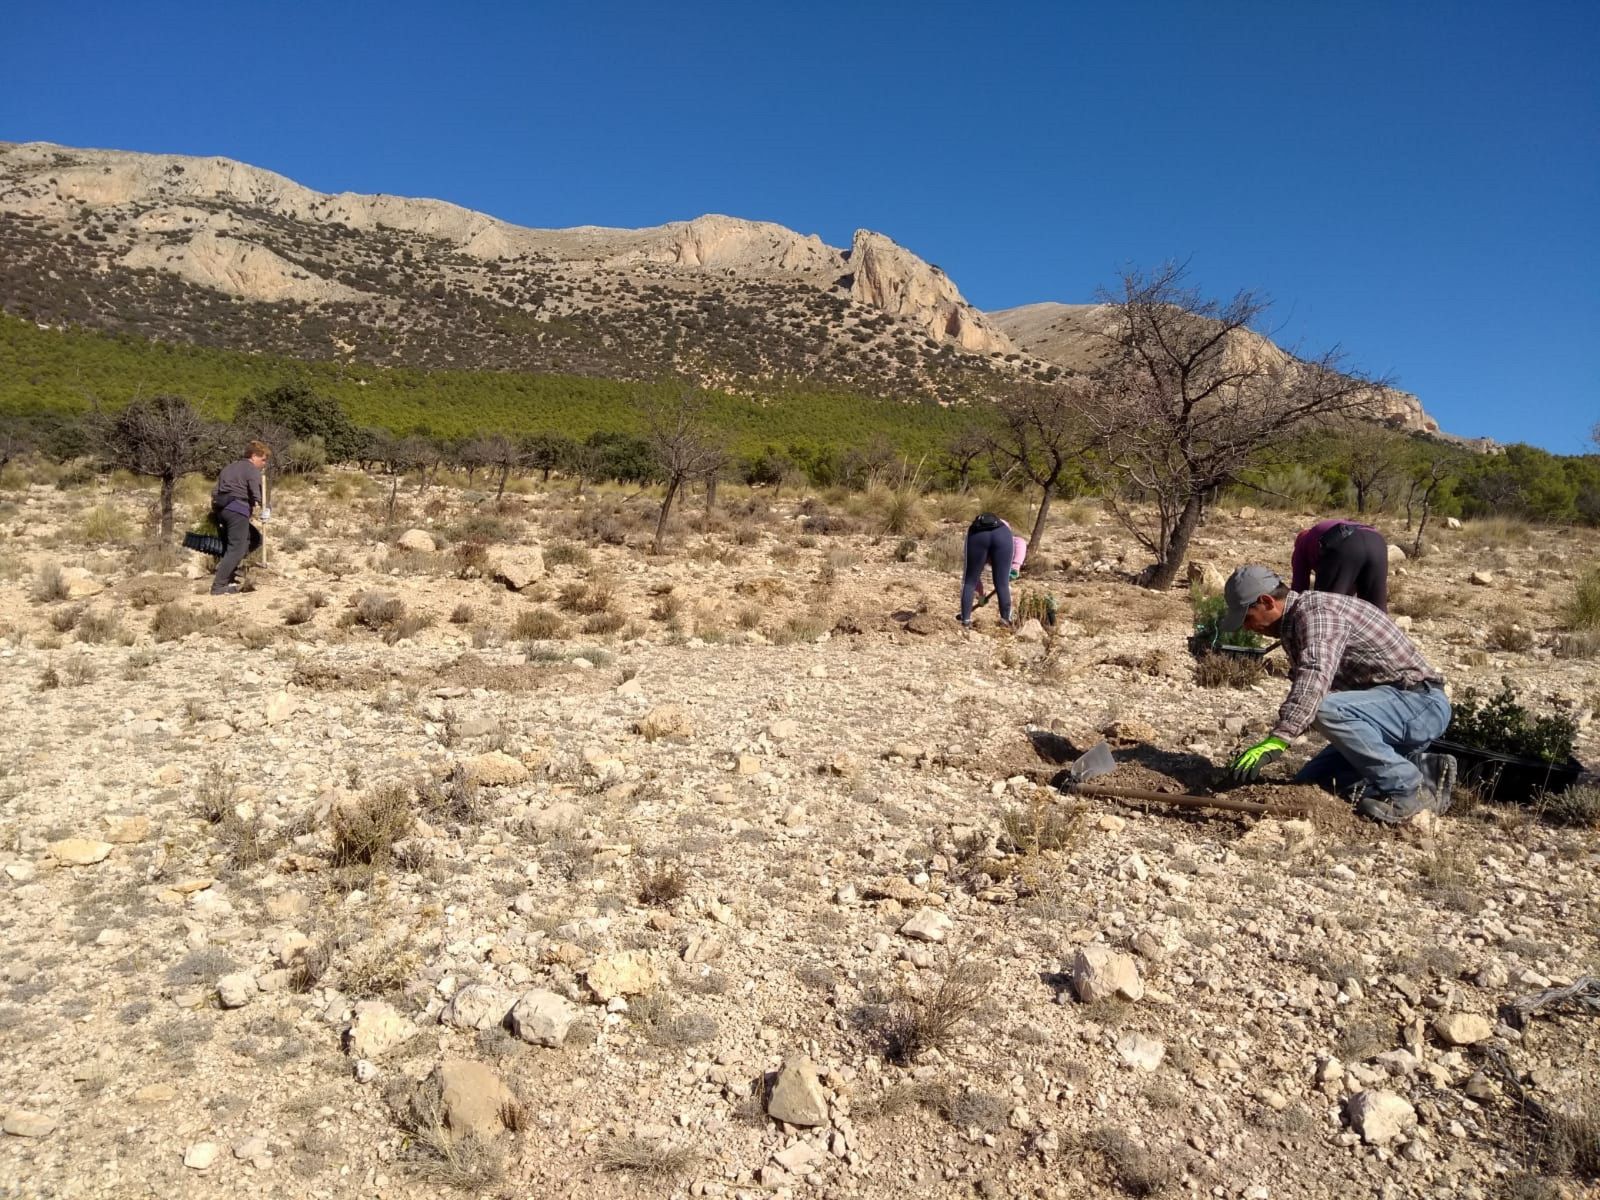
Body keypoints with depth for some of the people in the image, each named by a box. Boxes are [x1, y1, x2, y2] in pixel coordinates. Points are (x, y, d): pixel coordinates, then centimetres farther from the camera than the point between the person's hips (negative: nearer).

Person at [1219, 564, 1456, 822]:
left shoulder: (1317, 611, -21)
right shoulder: (1295, 622, 11)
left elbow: (1315, 678, -39)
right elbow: (1305, 691, 18)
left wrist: (1278, 739, -47)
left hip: (1422, 703, -10)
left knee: (1327, 710, -36)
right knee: (1310, 782, 5)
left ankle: (1406, 788, -17)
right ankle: (1422, 769, 6)